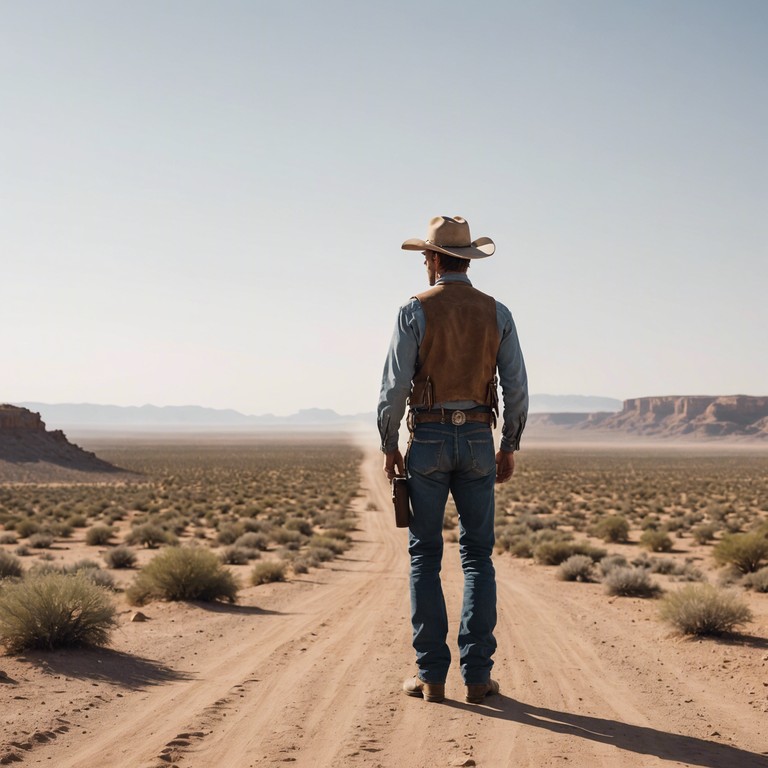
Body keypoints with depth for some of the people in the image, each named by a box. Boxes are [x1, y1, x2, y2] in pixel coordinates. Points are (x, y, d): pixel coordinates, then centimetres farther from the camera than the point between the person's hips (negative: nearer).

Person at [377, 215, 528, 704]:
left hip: (428, 440, -2)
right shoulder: (498, 314, 4)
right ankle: (478, 675, 4)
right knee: (478, 557, 7)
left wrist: (389, 446, 2)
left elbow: (395, 385, -9)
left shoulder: (415, 312, -5)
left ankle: (432, 675, 3)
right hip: (478, 441, 2)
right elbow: (517, 387, 2)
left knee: (426, 556, 4)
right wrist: (510, 447, 12)